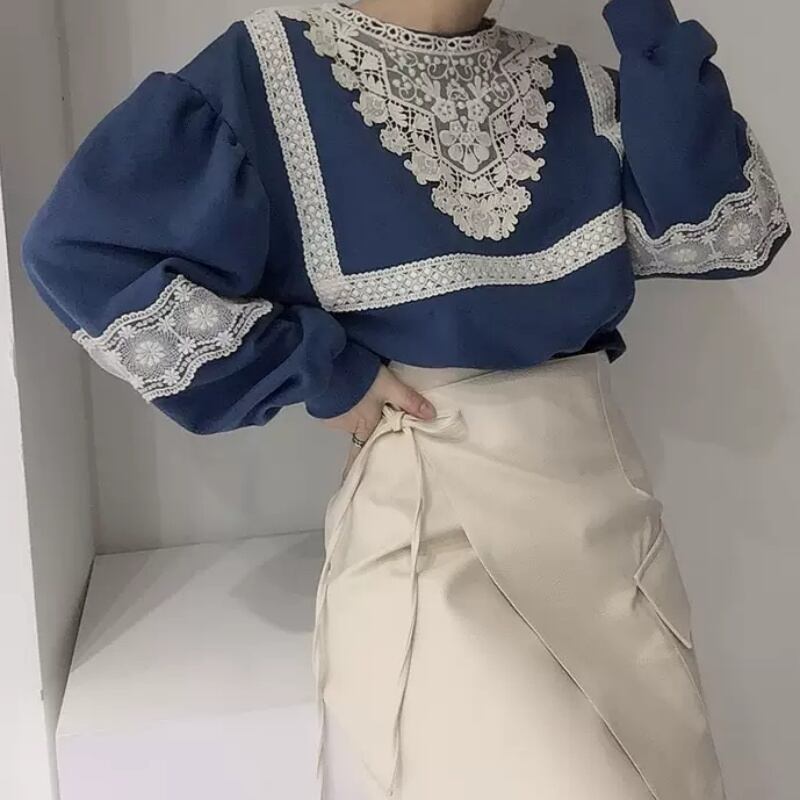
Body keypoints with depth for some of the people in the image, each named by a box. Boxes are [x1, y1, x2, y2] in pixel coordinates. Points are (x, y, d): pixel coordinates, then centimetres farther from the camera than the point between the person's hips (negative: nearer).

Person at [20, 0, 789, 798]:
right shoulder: (273, 70, -5)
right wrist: (323, 374, -11)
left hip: (606, 510, 5)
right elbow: (81, 248, -13)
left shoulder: (575, 91, 8)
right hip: (428, 524, -5)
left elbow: (725, 231, -3)